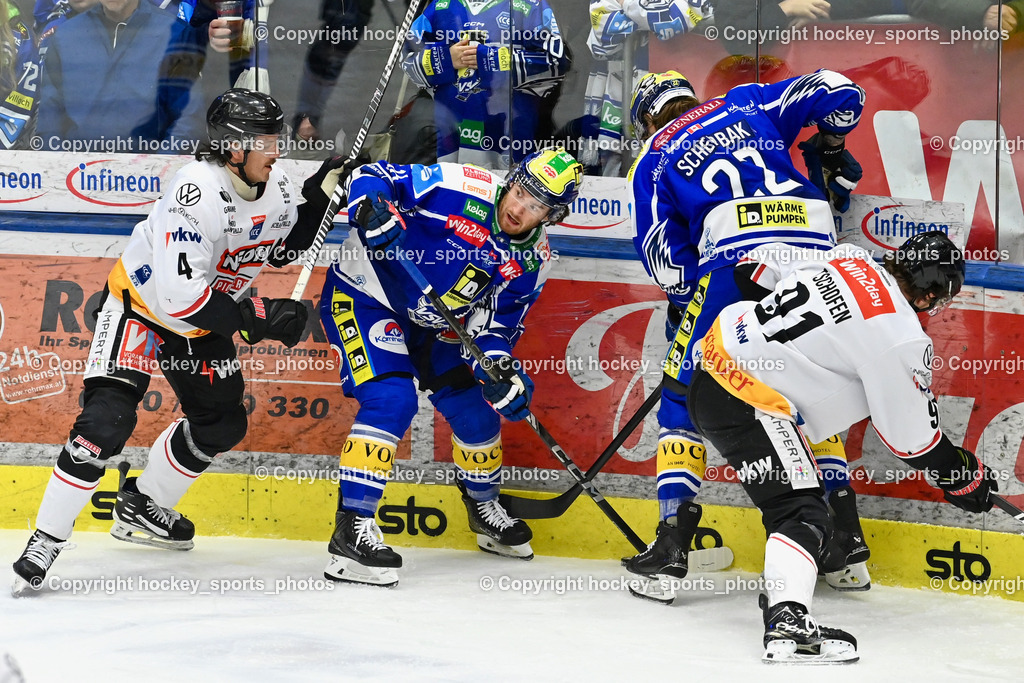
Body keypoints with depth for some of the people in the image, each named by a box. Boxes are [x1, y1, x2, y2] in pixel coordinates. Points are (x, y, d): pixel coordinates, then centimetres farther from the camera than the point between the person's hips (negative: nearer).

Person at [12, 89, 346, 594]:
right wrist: (259, 317, -33)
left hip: (201, 320, 8)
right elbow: (181, 292, -37)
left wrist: (319, 198, -5)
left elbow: (283, 248, 11)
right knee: (107, 419, -21)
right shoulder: (198, 191, -34)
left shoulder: (275, 188, -8)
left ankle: (141, 505, 34)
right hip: (141, 304, -8)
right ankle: (46, 539, -13)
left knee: (223, 421, 15)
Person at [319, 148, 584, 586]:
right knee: (391, 399, -25)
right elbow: (373, 176, -21)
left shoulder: (531, 262, -6)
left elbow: (496, 323, 0)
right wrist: (374, 213, -42)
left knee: (476, 407, 11)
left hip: (430, 324, 7)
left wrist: (499, 367, -19)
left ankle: (484, 508, 39)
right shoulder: (459, 190, -25)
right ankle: (351, 528, -24)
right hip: (364, 295, -7)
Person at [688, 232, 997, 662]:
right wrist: (965, 478, 11)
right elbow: (912, 438, -5)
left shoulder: (851, 259, 5)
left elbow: (757, 266, 17)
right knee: (801, 512, -12)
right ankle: (787, 623, -29)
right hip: (746, 405, -9)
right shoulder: (900, 340, -14)